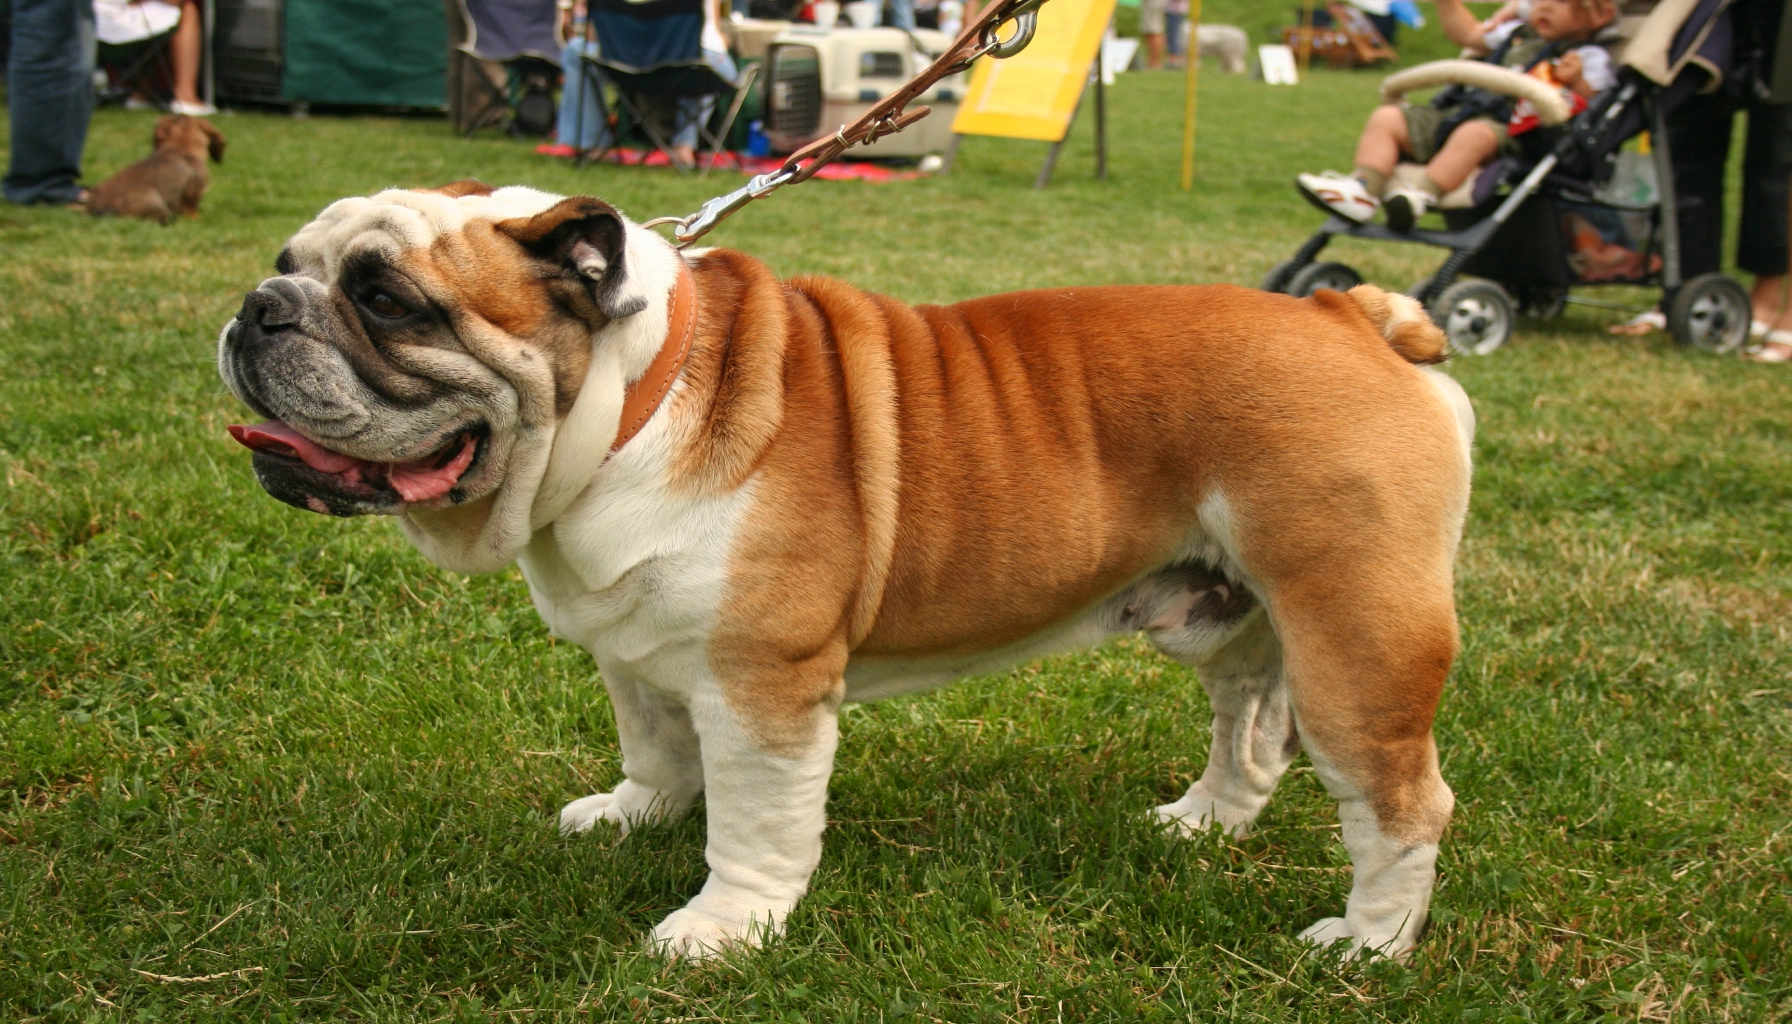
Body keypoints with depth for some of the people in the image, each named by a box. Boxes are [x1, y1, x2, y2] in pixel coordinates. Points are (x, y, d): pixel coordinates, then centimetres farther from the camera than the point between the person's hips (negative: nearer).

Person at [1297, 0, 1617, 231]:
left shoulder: (1590, 59, 7)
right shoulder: (1518, 36, 28)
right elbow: (1468, 33, 40)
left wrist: (1576, 82, -21)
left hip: (1513, 133, -7)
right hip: (1457, 113, 8)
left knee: (1475, 135, -42)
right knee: (1387, 117, -5)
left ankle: (1422, 195, -53)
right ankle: (1363, 189, -26)